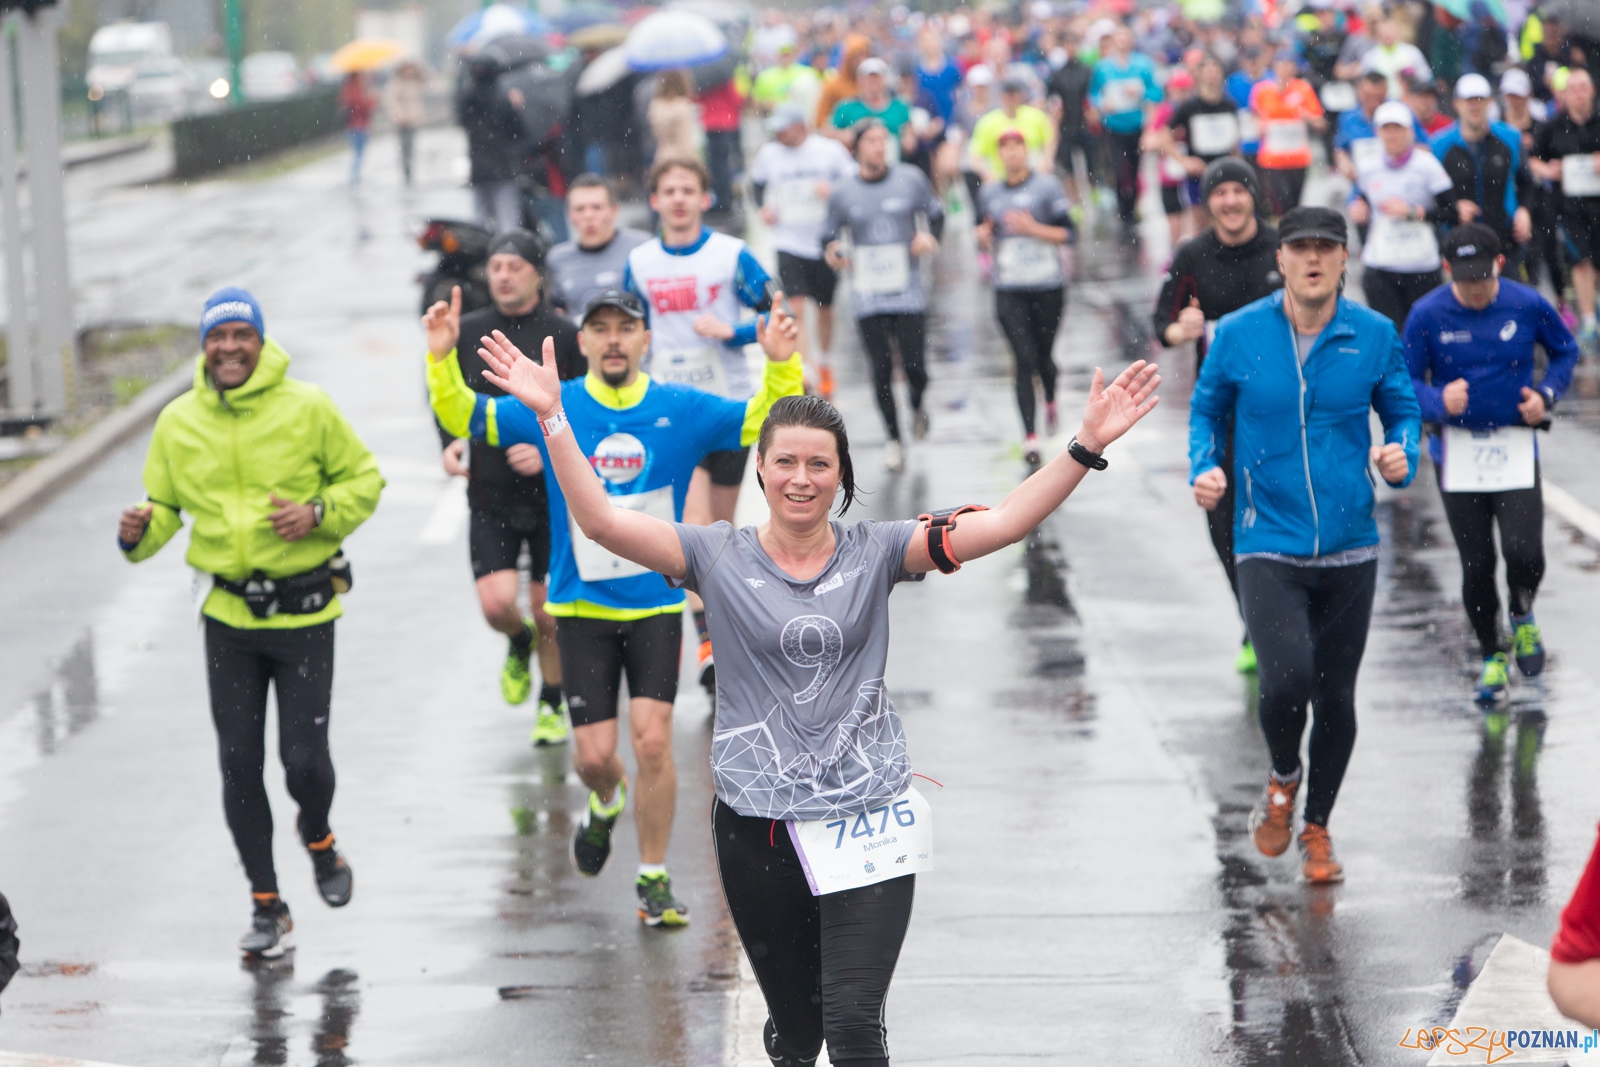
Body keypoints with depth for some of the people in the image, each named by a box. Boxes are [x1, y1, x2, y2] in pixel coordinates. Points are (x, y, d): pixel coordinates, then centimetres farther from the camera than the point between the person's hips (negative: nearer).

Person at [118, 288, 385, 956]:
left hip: (304, 612, -2)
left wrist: (319, 513, -16)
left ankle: (318, 841, 30)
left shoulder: (308, 408, -6)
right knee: (239, 765, 3)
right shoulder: (178, 423, 2)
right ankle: (267, 908, 17)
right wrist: (138, 534, -13)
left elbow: (364, 480, 3)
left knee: (304, 757, -6)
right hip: (229, 617, 3)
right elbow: (165, 505, 9)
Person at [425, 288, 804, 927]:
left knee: (652, 737, -12)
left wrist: (781, 366, -19)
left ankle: (654, 879, 5)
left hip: (657, 604, 0)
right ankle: (606, 803, 38)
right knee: (594, 753, -1)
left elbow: (769, 423, -1)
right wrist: (441, 359, -19)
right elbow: (463, 417, -2)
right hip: (582, 605, 0)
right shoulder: (552, 408, -2)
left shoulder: (681, 410, -2)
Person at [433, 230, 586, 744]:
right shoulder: (468, 332, 1)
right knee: (496, 602, -11)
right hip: (490, 495, 2)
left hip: (554, 494, -2)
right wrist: (450, 442, -5)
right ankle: (519, 645, 25)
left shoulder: (563, 336, -7)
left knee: (548, 611, 6)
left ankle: (552, 704, 29)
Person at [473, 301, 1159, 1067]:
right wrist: (553, 419, -19)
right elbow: (599, 520, -9)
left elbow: (1004, 523, -8)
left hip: (869, 819, -1)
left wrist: (1087, 444, -19)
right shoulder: (719, 557, 0)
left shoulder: (875, 554, 1)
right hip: (758, 826, 1)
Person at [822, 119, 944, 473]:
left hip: (909, 293, 0)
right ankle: (893, 440, 16)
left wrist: (930, 237, -6)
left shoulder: (910, 179, 1)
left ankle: (917, 406, 29)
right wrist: (833, 252, -10)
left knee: (913, 366, -6)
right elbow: (829, 235, 12)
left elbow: (936, 214, 14)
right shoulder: (842, 193, 2)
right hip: (868, 295, 0)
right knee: (881, 370, 0)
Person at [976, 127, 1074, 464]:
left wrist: (1033, 228, -18)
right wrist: (983, 234, -4)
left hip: (1048, 286, -1)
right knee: (1024, 360, -9)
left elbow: (1067, 233, -4)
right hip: (1009, 290, 1)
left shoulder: (1047, 186, -2)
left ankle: (1050, 402, 43)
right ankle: (1030, 436, -7)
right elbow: (983, 230, 20)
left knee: (1043, 356, 9)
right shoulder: (990, 192, 7)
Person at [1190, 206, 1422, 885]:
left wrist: (1401, 456, -10)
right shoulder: (1238, 334, -4)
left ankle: (1316, 828, 32)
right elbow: (1207, 408, 11)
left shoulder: (1374, 336, -1)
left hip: (1350, 548, 2)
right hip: (1268, 544, -2)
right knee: (1287, 680, -22)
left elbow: (1402, 410, 12)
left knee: (1336, 697, 8)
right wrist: (1204, 469, -6)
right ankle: (1282, 780, 12)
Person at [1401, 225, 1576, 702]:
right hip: (1457, 451, 0)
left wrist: (1546, 394, -5)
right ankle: (1491, 657, 25)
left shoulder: (1528, 305, -4)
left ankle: (1522, 616, 21)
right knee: (1476, 564, 3)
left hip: (1516, 449, 0)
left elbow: (1566, 351, 12)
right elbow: (1406, 381, -1)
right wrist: (1438, 402, -21)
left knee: (1524, 553, -13)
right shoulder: (1427, 314, -7)